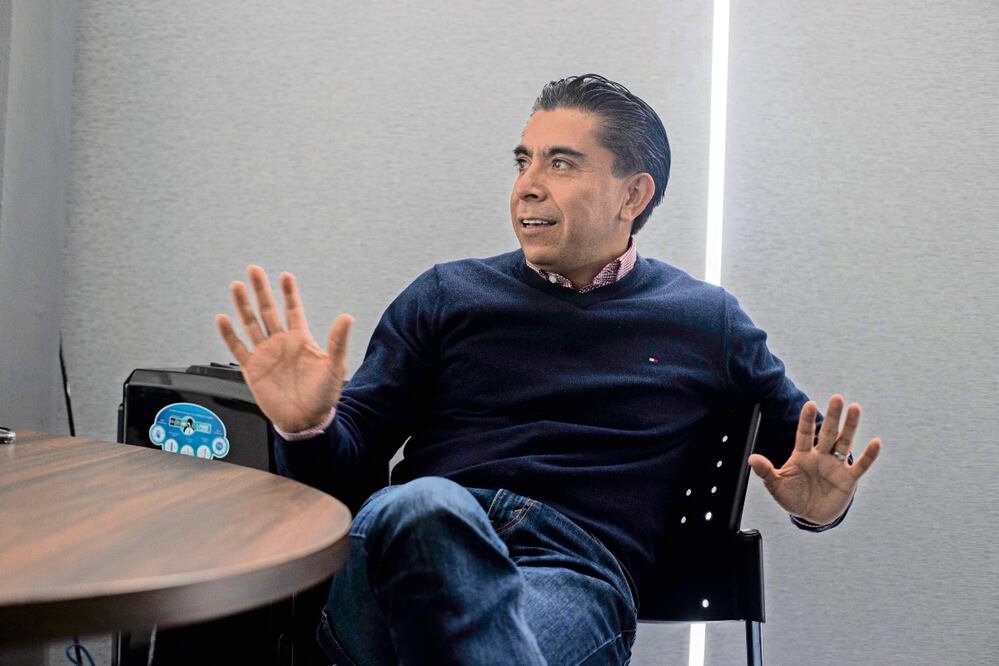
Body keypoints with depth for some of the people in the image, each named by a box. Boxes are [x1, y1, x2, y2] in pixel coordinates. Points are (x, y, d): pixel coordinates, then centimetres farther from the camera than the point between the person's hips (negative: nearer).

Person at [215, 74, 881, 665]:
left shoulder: (706, 321, 19)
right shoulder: (447, 295, 19)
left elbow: (806, 443, 26)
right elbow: (348, 464, 15)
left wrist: (820, 502, 1)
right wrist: (307, 427, -10)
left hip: (578, 574, -2)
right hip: (421, 540, 3)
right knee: (423, 506, -37)